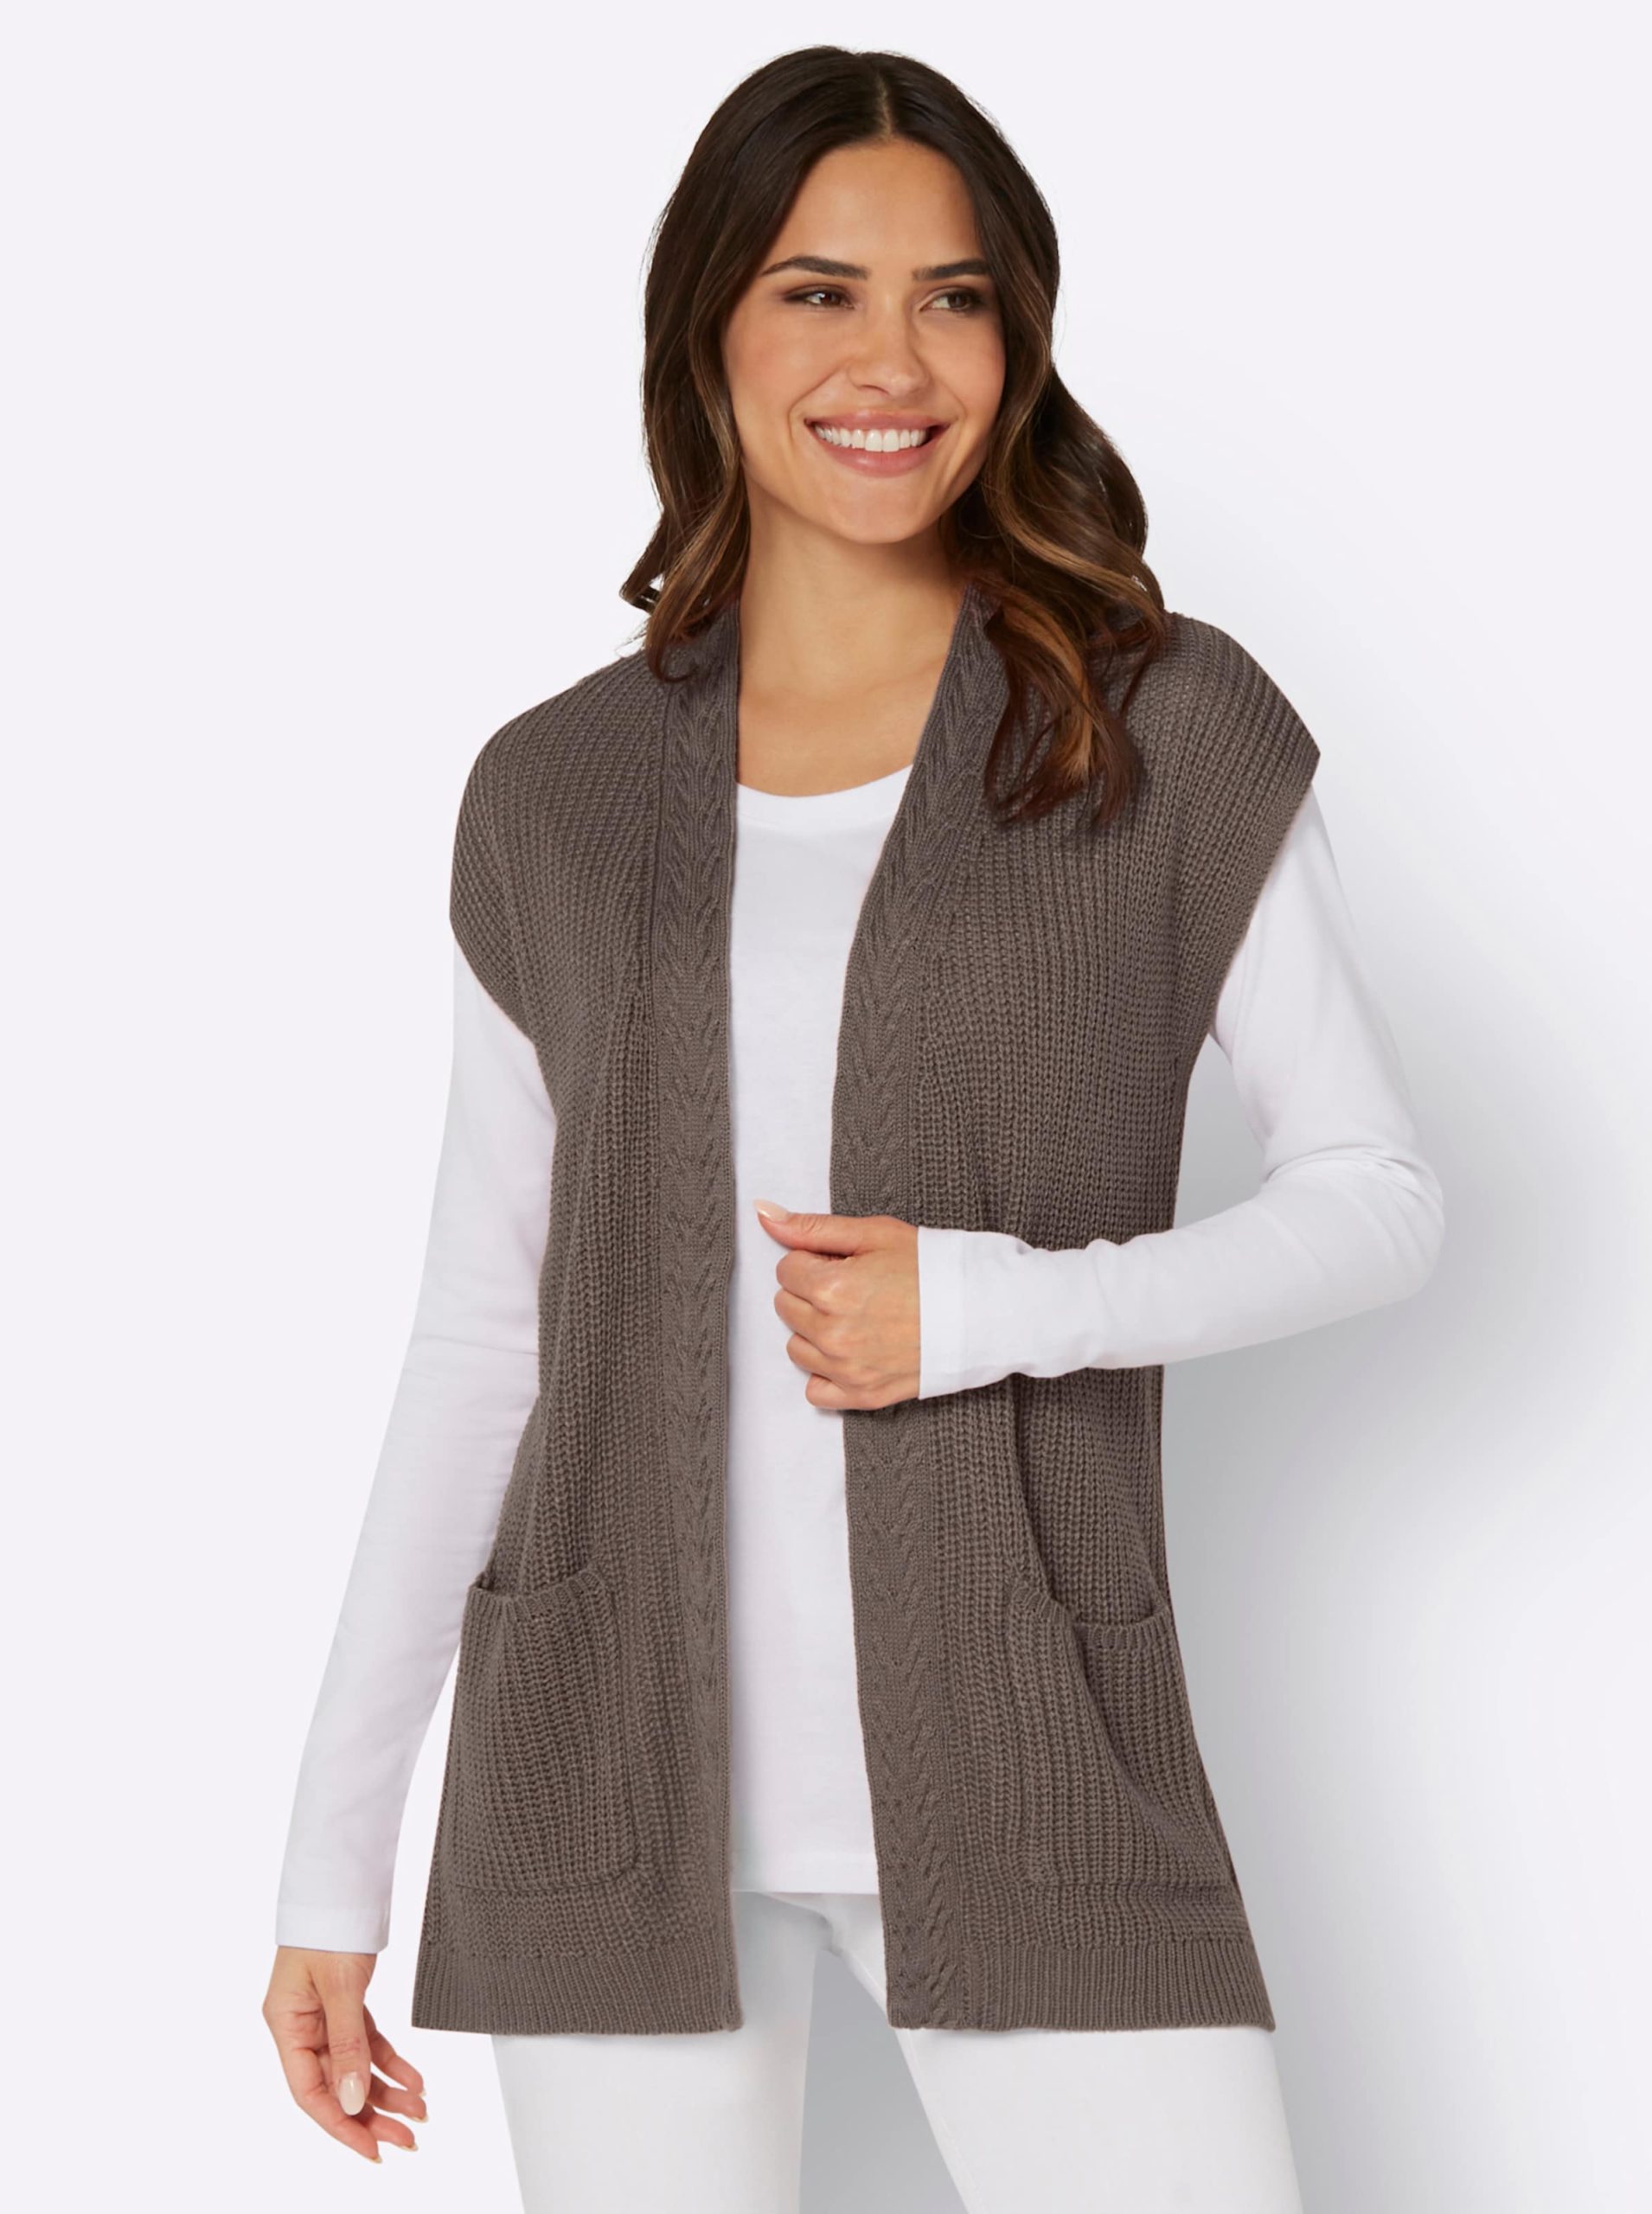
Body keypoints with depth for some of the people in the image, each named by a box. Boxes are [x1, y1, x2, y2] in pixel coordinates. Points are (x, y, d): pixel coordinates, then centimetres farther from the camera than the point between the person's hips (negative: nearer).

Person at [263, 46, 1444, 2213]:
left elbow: (1381, 1193, 3)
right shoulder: (557, 795, 6)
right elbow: (479, 1336, 8)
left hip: (1024, 1779, -1)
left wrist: (985, 1305, -14)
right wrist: (334, 1860, 7)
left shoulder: (1171, 730, 1)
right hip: (612, 1776, 2)